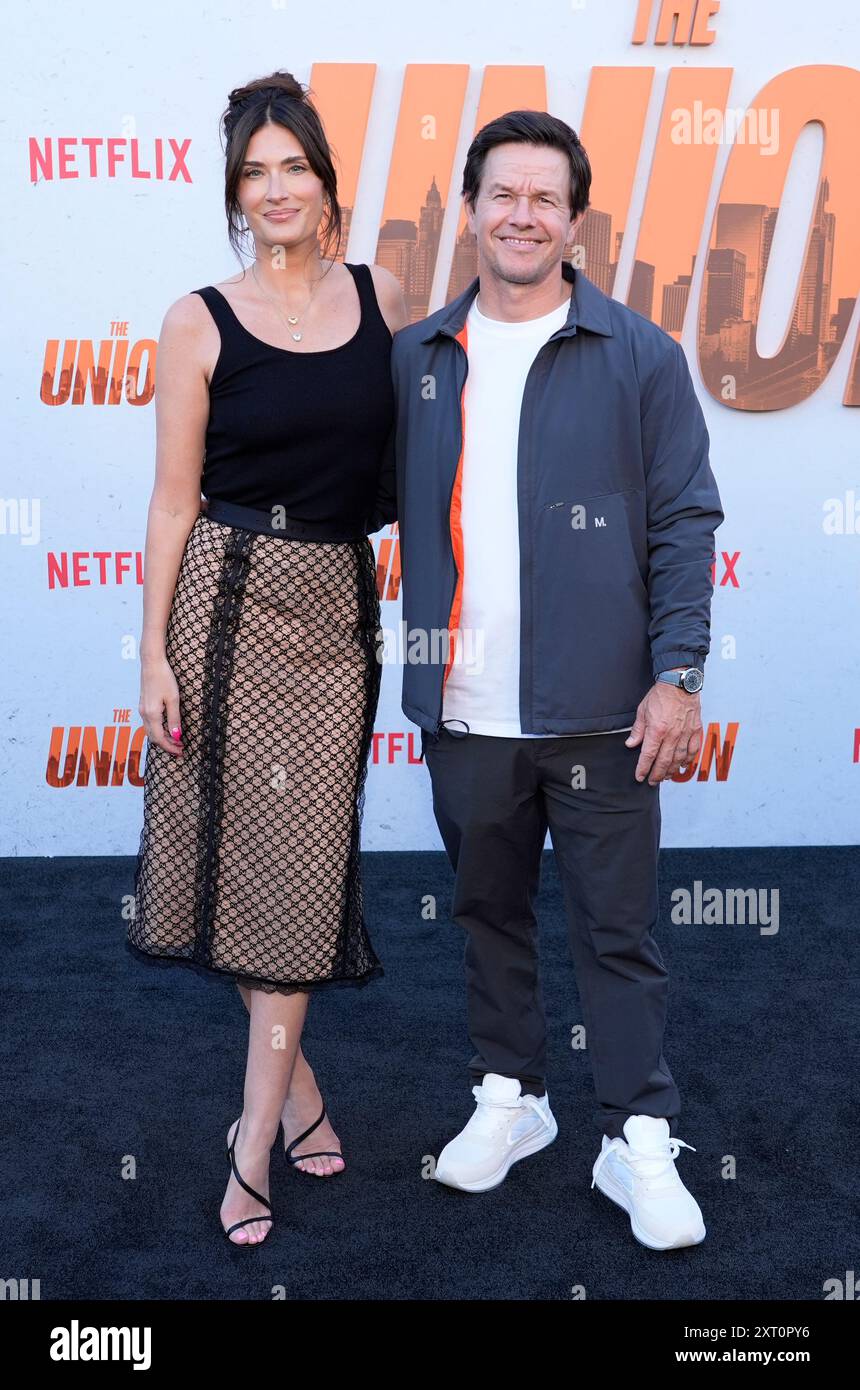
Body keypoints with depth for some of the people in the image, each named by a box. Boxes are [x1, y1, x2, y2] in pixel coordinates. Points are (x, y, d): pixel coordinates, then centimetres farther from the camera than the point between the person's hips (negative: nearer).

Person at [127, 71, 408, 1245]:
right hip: (223, 597, -1)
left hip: (335, 602, 2)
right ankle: (293, 1076, 30)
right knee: (236, 833, 6)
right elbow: (174, 499, -2)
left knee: (300, 856, 2)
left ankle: (256, 1133, 11)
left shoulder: (381, 299, 6)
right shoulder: (199, 324, -1)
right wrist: (153, 653, -6)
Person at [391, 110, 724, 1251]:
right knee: (490, 913, 16)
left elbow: (683, 523, -2)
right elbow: (374, 500, 16)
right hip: (464, 713, 4)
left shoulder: (640, 358, 0)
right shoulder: (415, 360, 9)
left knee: (619, 930, 4)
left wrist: (678, 675, -9)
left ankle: (641, 1141, 17)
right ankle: (509, 1097, 33)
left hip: (598, 713, -3)